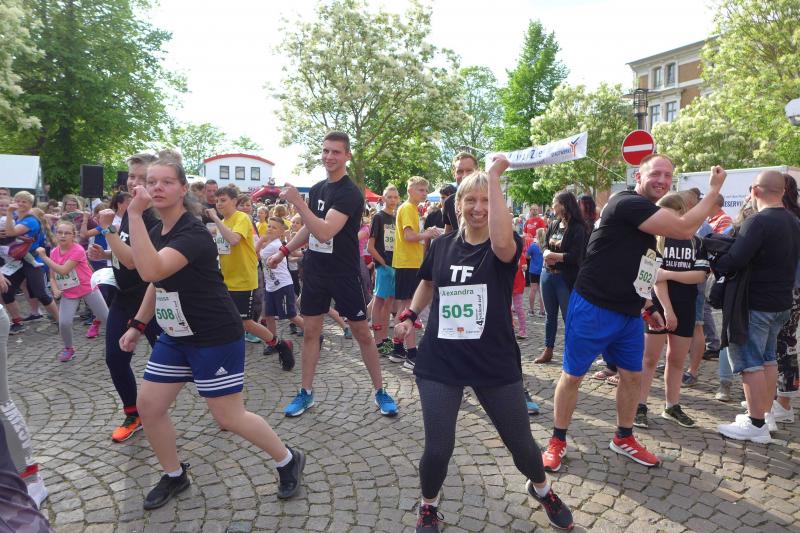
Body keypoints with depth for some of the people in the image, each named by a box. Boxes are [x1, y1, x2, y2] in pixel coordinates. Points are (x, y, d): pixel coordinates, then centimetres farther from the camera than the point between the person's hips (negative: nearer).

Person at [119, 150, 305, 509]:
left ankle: (289, 460, 21)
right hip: (175, 336, 9)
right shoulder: (156, 233, 6)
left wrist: (134, 215, -36)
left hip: (216, 338, -8)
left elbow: (152, 271, -38)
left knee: (229, 417, -2)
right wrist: (137, 325, 17)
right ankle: (175, 476, 33)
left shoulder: (193, 233, -22)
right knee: (149, 406, 10)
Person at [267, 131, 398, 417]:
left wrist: (297, 202, -29)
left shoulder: (350, 193, -16)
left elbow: (325, 232, -28)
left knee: (362, 333, 2)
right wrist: (284, 251, 20)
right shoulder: (317, 188, 8)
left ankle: (380, 392, 15)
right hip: (315, 271, 6)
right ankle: (306, 393, 21)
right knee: (310, 331, 9)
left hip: (344, 274, -6)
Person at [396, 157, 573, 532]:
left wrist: (494, 177, -32)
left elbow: (503, 242, -35)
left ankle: (541, 488, 46)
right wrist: (410, 315, 6)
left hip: (495, 362, -1)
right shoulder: (442, 245, 3)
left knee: (521, 443, 12)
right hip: (440, 362, 2)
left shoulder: (505, 247, -8)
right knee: (438, 448, -1)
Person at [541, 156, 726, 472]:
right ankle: (557, 441, 18)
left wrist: (645, 307, 19)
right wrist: (714, 189, -9)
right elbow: (685, 229, -21)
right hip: (593, 309, -9)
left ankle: (623, 439, 33)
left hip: (629, 314, 9)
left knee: (633, 375, 14)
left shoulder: (651, 217, 16)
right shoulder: (627, 203, -16)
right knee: (572, 376, 3)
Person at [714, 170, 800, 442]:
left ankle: (756, 424, 4)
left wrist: (713, 261, -10)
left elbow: (734, 261, -27)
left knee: (750, 363, -1)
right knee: (768, 360, 18)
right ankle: (766, 415, 28)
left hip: (755, 304, -9)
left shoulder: (758, 221, -20)